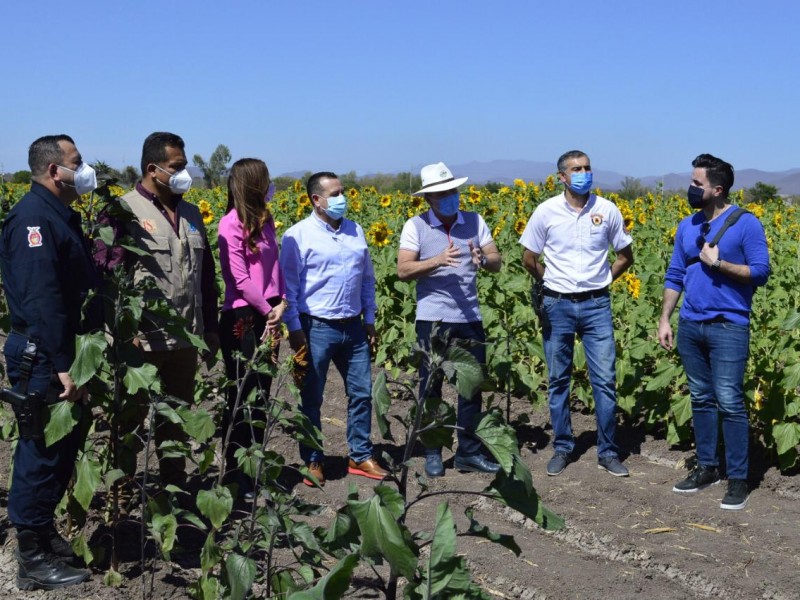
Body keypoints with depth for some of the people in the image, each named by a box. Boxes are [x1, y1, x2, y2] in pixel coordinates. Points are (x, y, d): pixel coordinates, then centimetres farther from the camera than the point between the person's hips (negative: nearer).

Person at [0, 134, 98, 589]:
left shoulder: (61, 216, 15)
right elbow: (42, 299, -24)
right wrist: (63, 365, -26)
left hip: (66, 353, 10)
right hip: (44, 361, -10)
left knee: (64, 449, 16)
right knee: (41, 453, -1)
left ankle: (45, 532, 30)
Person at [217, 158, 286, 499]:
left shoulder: (265, 221, 12)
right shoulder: (232, 224, -12)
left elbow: (275, 267, 10)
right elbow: (240, 279, -15)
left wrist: (281, 304, -6)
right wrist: (267, 310, -10)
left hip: (267, 318, 8)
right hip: (242, 319, -8)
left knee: (262, 394, 13)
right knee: (242, 397, -1)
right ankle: (236, 474, 9)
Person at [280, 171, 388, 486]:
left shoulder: (356, 231, 11)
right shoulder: (297, 235, -6)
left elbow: (367, 279, 18)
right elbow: (288, 285, -7)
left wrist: (370, 320, 14)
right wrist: (294, 328, -11)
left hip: (353, 327, 5)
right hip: (317, 327, -5)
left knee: (361, 393, 9)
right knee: (311, 399, 5)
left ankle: (360, 457, 22)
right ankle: (312, 461, 17)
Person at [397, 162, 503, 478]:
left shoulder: (475, 221, 6)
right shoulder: (415, 226, -2)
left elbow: (497, 262, 3)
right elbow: (403, 271, -10)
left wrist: (483, 259, -20)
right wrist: (437, 261, -23)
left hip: (470, 318, 3)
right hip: (432, 319, -3)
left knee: (472, 386, 8)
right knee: (431, 387, 6)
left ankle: (469, 453, 21)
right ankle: (432, 454, 20)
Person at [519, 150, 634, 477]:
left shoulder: (607, 210, -1)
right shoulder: (546, 211, -3)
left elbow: (625, 256, 11)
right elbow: (529, 259, 7)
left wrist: (602, 280, 4)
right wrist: (551, 283, 7)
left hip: (596, 305, 0)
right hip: (557, 305, 0)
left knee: (605, 379, -1)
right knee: (558, 380, 7)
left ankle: (608, 451, 11)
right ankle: (562, 448, 20)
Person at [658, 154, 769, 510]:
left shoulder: (746, 224, -6)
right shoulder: (687, 226, 11)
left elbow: (761, 272, -9)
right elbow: (674, 277, 13)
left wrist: (717, 263, -14)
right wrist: (664, 320, 7)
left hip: (728, 327, -6)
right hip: (690, 326, 6)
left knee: (729, 403, -7)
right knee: (700, 399, 12)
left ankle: (738, 479, 2)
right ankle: (707, 467, 24)